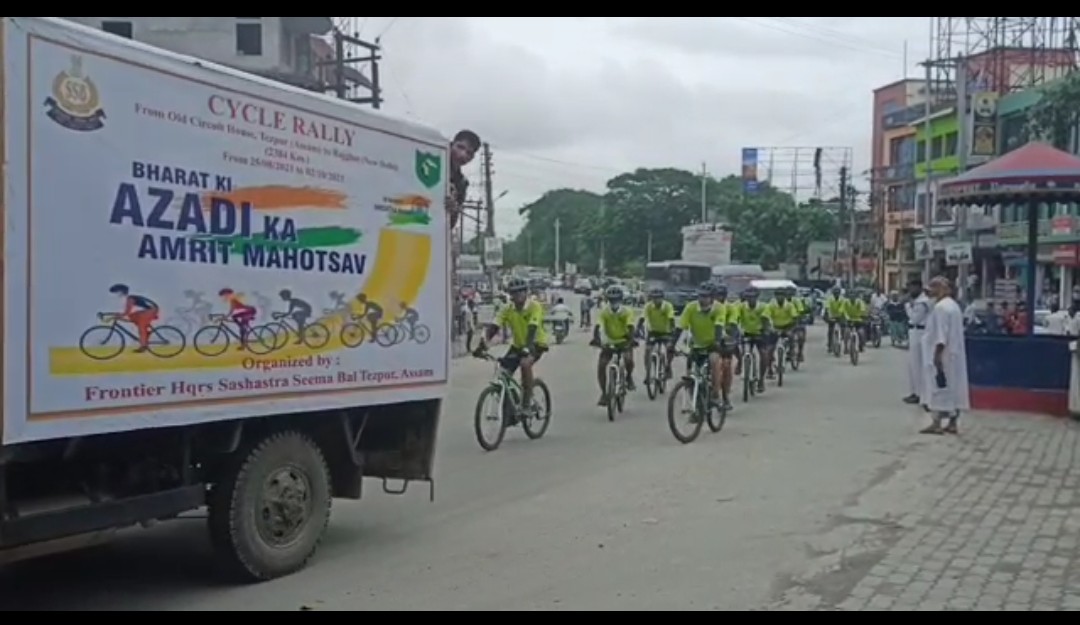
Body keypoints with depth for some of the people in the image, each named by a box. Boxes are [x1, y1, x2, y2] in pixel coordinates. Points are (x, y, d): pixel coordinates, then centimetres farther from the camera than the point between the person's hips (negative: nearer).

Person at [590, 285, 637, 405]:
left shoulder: (627, 312, -18)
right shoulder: (603, 312, -16)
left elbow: (630, 328, -29)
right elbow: (597, 327, -27)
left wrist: (630, 341, -46)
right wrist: (596, 339, -46)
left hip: (624, 341, -1)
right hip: (609, 342, 2)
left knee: (629, 360, -29)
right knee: (601, 365, -15)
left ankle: (629, 377, 4)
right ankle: (603, 393, -2)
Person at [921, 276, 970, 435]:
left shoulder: (940, 307, -16)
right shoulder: (954, 305, 14)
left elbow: (941, 334, -21)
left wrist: (937, 354, -21)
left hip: (943, 354, -10)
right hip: (955, 353, 10)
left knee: (939, 388, -6)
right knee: (953, 387, 9)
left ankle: (937, 423, -4)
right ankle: (953, 423, 12)